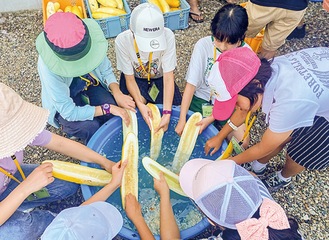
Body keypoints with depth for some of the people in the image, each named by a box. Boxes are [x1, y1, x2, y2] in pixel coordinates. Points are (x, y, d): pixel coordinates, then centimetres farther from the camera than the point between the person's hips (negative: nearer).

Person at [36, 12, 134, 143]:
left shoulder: (90, 40, -29)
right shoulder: (48, 68, -36)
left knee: (117, 113, -21)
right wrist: (108, 108, -34)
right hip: (64, 104, -3)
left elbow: (106, 70, -12)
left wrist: (118, 94, -30)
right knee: (90, 127, -27)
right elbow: (69, 112, -30)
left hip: (90, 84, 3)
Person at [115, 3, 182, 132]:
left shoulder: (168, 36, -30)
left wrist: (167, 113, -35)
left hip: (159, 77, 1)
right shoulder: (122, 41, -29)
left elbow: (168, 77, -27)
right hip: (136, 79, 0)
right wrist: (140, 104, -35)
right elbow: (129, 79, -19)